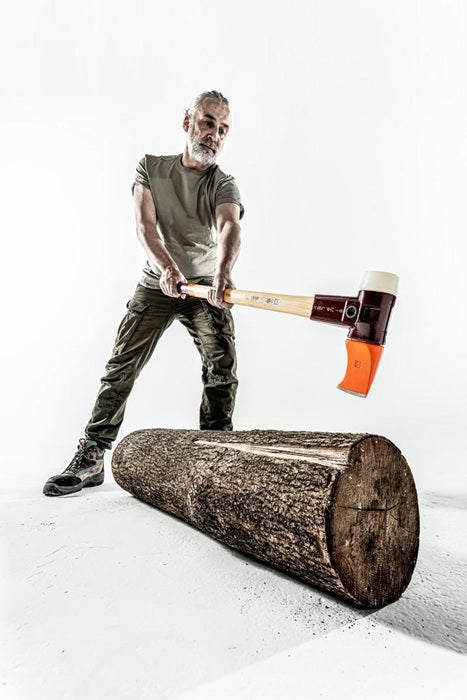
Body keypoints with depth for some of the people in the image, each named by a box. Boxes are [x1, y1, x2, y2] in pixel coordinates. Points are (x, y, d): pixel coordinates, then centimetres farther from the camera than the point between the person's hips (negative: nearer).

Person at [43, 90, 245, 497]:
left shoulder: (224, 185, -7)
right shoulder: (151, 167, -1)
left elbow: (230, 226, -30)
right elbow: (144, 224, -15)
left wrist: (224, 271, -53)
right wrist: (166, 266, -36)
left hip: (206, 286, 0)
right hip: (157, 283, 1)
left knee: (223, 368, -13)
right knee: (122, 364, -7)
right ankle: (91, 458, 1)